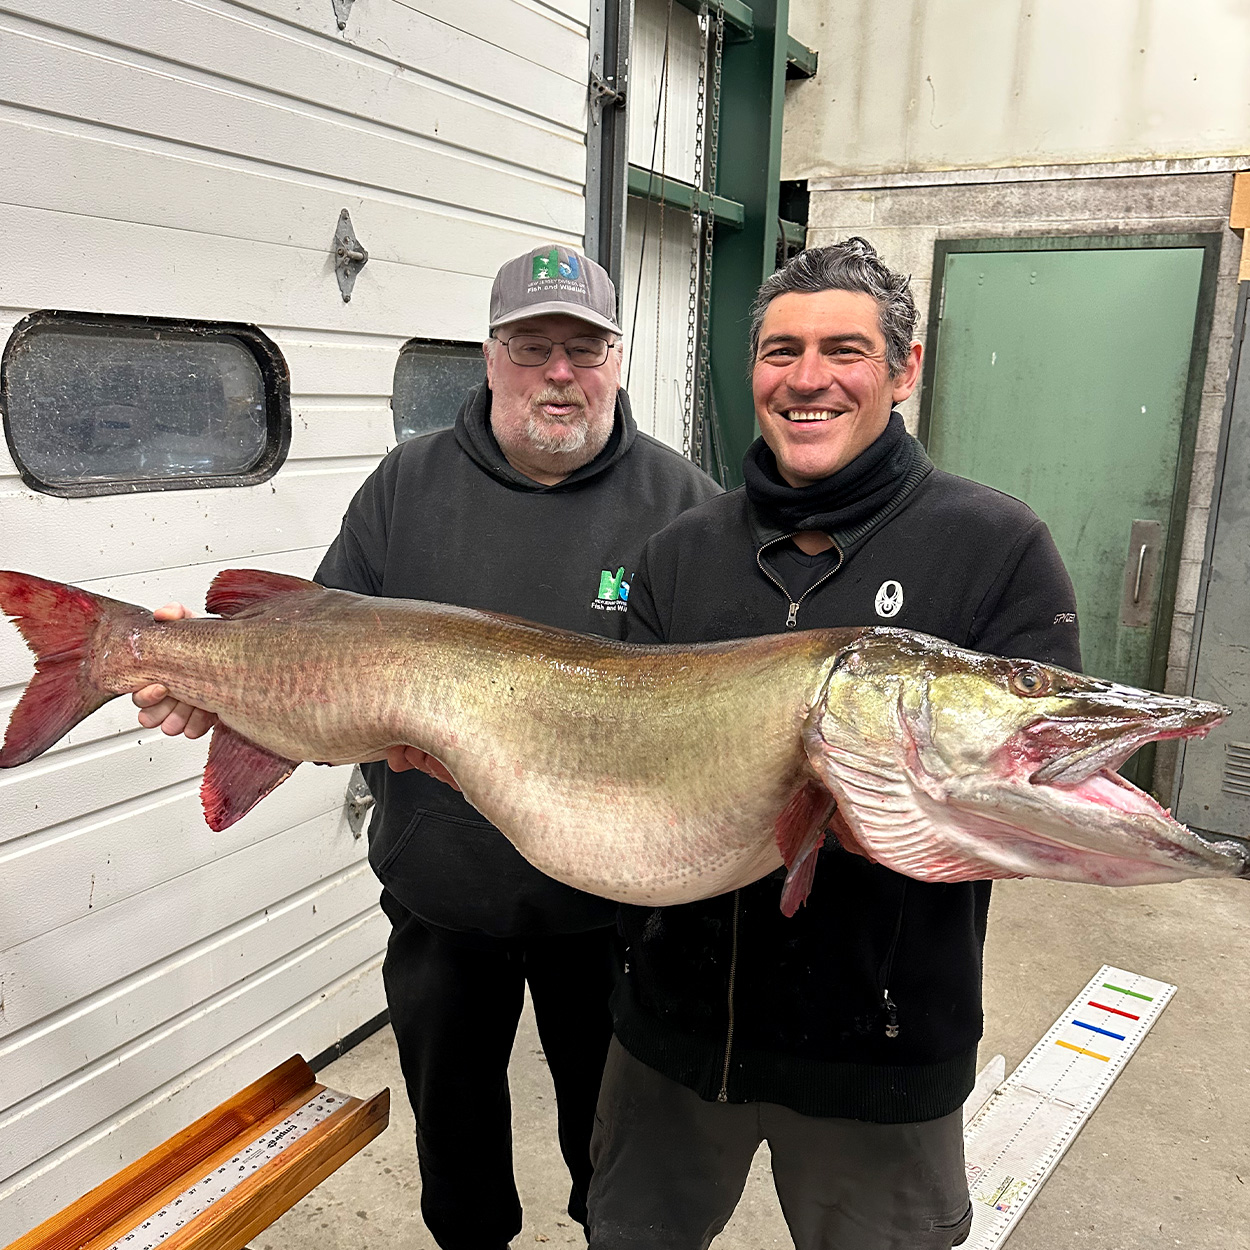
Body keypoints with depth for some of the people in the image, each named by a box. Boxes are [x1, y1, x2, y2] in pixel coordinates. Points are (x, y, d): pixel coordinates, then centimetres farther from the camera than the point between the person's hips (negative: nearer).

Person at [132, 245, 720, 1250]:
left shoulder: (683, 502, -8)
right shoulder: (410, 485, -2)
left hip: (609, 903, -2)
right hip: (438, 895, 2)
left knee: (610, 1117, 21)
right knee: (450, 1103, 25)